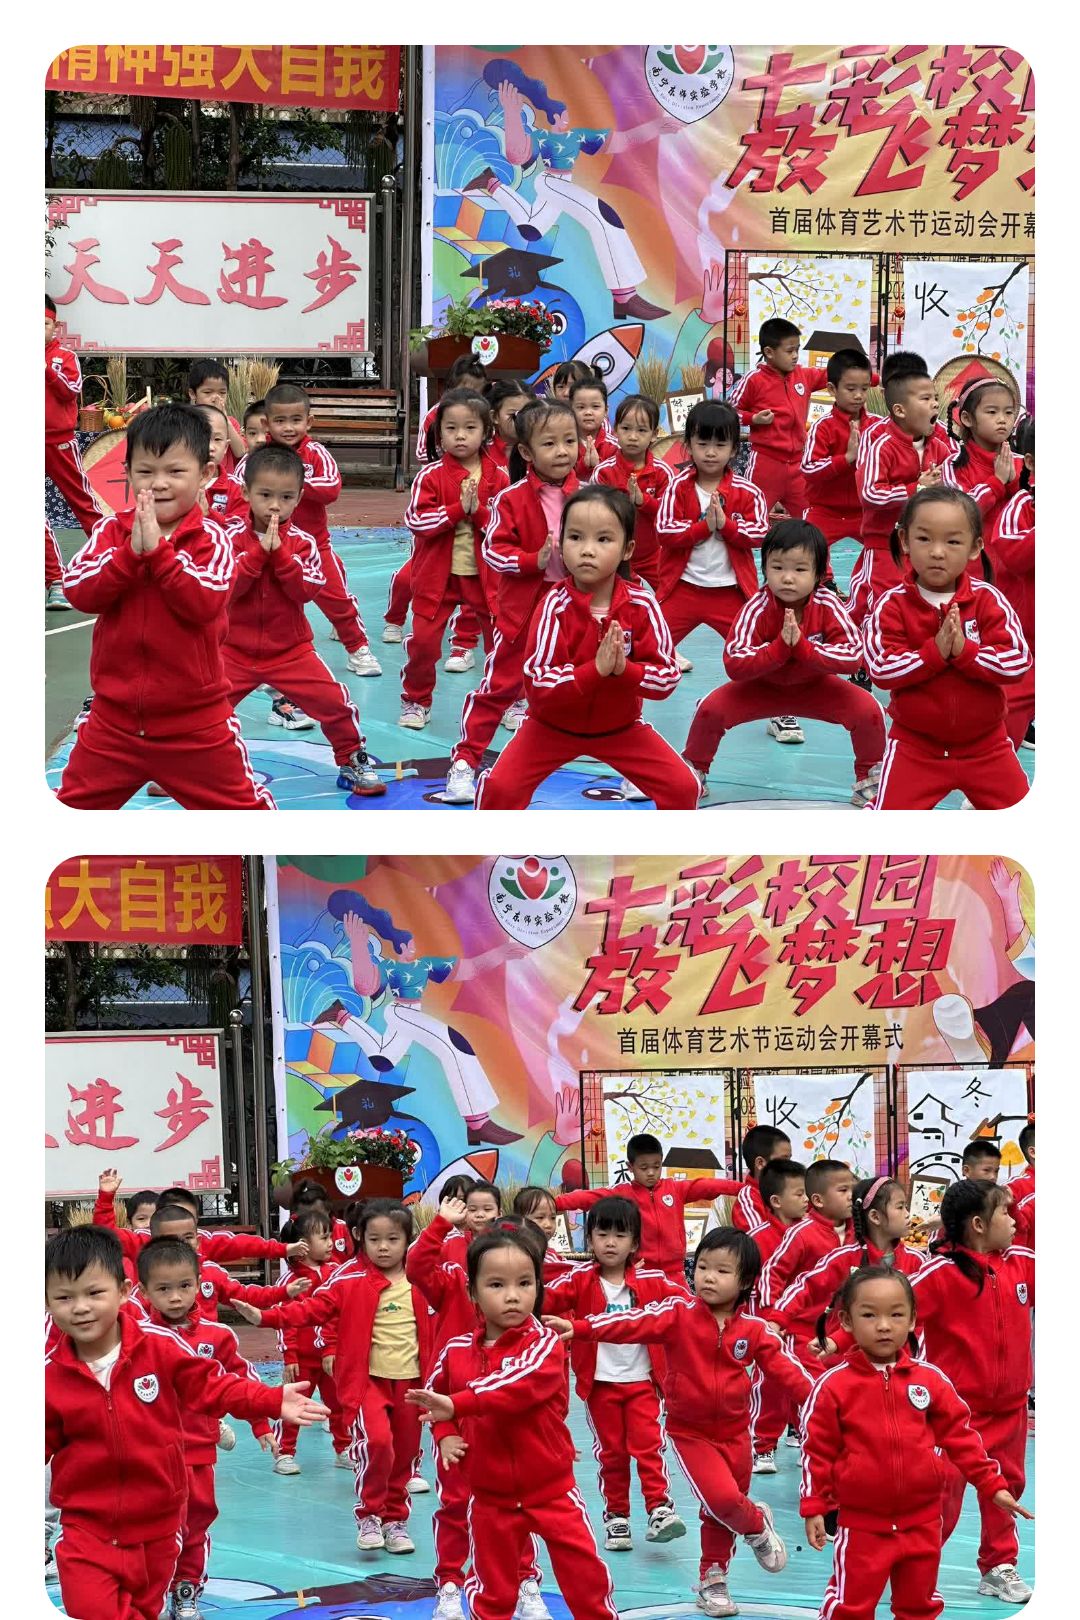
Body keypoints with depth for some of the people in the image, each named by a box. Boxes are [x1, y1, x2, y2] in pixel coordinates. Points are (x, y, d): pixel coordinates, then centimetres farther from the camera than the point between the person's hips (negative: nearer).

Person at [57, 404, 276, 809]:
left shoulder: (210, 538, -8)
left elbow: (205, 603, -23)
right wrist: (131, 552, -24)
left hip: (195, 723, -3)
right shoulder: (111, 530, 0)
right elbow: (78, 591, -13)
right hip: (114, 719, 3)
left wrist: (157, 549, -26)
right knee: (71, 806, 12)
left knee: (241, 806, 8)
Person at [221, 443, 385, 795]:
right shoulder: (233, 535, -8)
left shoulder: (301, 542, -4)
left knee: (334, 701, -8)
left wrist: (279, 554, -22)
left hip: (290, 649, 1)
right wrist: (259, 551, -25)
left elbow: (308, 590, -14)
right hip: (235, 649, 0)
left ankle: (353, 762, 12)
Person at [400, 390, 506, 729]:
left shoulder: (498, 477, -2)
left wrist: (478, 511, -22)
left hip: (485, 575, 1)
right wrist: (457, 509, -22)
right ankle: (416, 701, 17)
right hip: (437, 575, -1)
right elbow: (414, 520, -15)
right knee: (423, 640, -3)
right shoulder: (431, 475, -6)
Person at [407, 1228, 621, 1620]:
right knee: (491, 1589, 13)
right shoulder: (456, 1351, -2)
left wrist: (457, 1405, -41)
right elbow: (433, 1395, 18)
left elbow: (519, 1386, -34)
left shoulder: (544, 1343, -15)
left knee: (585, 1573, -2)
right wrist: (445, 1434, 0)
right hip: (490, 1495, 3)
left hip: (551, 1488, -3)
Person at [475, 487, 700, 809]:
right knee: (501, 786, -18)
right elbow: (539, 684, -30)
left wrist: (624, 669, -36)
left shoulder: (642, 604, -18)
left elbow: (668, 677, -18)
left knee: (682, 786, -7)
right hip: (553, 725, -2)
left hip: (621, 727, 2)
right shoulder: (555, 606, -25)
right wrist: (596, 669, -42)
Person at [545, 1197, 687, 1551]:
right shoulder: (579, 1280, -4)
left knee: (648, 1444, -8)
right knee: (611, 1452, 8)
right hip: (599, 1382, 0)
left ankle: (659, 1509, -8)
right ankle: (616, 1516, 15)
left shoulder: (650, 1281, 0)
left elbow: (684, 1300, 4)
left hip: (641, 1379, 0)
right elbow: (546, 1300, -16)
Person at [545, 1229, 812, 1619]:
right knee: (723, 1499, -19)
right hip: (691, 1433, -3)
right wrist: (579, 1327, -36)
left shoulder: (753, 1329, -5)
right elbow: (633, 1323, -23)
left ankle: (713, 1580, 31)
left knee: (721, 1512, 13)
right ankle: (757, 1524, 14)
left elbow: (782, 1364, -1)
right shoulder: (678, 1312, -13)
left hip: (735, 1432, 3)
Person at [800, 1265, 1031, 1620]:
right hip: (861, 1524, -3)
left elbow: (959, 1435, 7)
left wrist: (992, 1484, 4)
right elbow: (817, 1450, -3)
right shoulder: (833, 1386, -7)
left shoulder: (931, 1379, 1)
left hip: (922, 1521, 3)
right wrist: (814, 1507, -4)